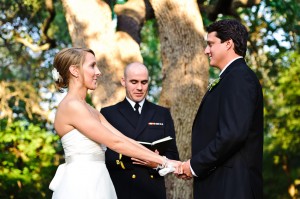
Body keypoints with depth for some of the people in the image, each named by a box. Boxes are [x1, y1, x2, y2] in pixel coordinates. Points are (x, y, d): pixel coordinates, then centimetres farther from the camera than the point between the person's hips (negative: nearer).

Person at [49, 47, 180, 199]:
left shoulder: (90, 110, 16)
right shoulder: (71, 106, -13)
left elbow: (123, 139, 9)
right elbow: (115, 142, -15)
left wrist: (161, 160, 1)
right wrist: (163, 162, -12)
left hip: (94, 185, 9)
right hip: (81, 186, -9)